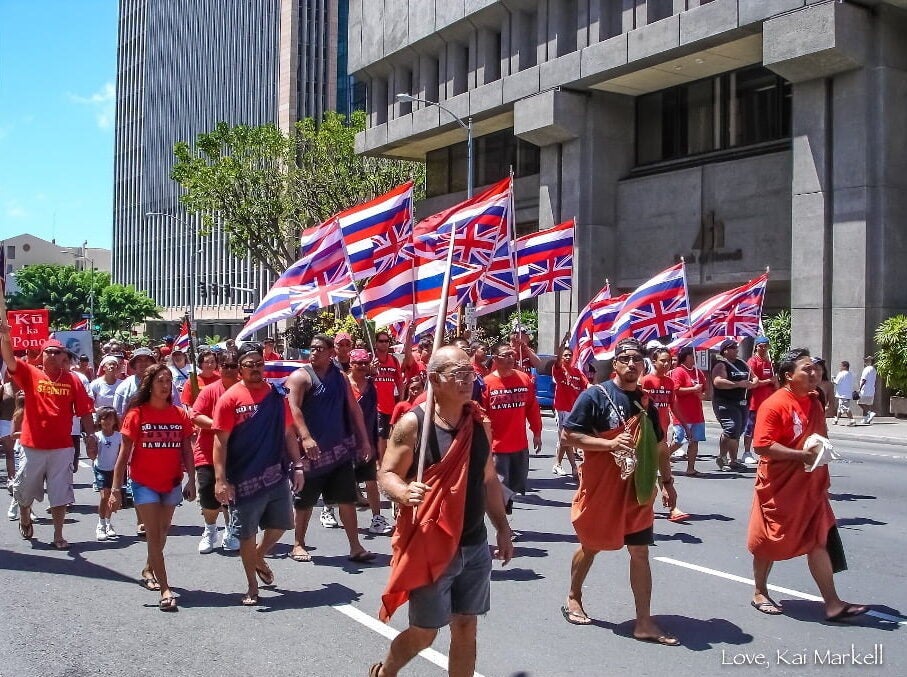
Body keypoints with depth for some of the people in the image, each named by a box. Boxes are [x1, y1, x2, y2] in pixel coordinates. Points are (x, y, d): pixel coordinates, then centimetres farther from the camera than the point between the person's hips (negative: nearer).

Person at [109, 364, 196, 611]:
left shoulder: (180, 415, -1)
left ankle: (149, 570, 41)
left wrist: (191, 481, 1)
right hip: (145, 483, -3)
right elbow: (125, 452, -7)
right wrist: (116, 489, -9)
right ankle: (165, 590, -4)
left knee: (162, 532, 18)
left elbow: (187, 450, 5)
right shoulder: (137, 414, -9)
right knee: (154, 534, -5)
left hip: (172, 484, 4)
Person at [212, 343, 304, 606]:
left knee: (280, 525, 13)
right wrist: (220, 480, -15)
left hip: (277, 475, 4)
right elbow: (220, 442, -10)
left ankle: (259, 558, 42)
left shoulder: (276, 395, 5)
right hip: (245, 480, -4)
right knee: (247, 533, 6)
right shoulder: (230, 398, -8)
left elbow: (288, 433, 12)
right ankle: (252, 586, 21)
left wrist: (297, 466, 7)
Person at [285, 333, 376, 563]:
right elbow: (293, 409, -19)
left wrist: (364, 440, 9)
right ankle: (299, 544, 23)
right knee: (305, 500, 7)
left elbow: (353, 409, 14)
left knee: (347, 498, 3)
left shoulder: (340, 377, 11)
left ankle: (355, 547, 8)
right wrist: (305, 437, -31)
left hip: (340, 449, 4)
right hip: (312, 450, -4)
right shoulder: (301, 376, -6)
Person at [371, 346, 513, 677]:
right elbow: (386, 474, -10)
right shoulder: (413, 423, -13)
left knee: (466, 628, 11)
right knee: (423, 634, 7)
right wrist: (404, 492, -32)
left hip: (475, 546, 5)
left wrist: (502, 528, 14)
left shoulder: (480, 423, 4)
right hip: (429, 547, -5)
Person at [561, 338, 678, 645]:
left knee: (640, 552, 3)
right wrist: (611, 443, -22)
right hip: (600, 487, -4)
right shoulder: (595, 395, -10)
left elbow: (659, 445, 16)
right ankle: (573, 598, 35)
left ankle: (644, 623, 8)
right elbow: (570, 434, -13)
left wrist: (667, 482, 13)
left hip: (637, 489, 4)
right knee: (591, 545, 12)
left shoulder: (645, 401, 8)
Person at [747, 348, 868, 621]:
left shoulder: (814, 402, 8)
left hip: (811, 487, 7)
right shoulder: (774, 405, -17)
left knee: (819, 542, 4)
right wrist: (802, 454, -25)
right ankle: (760, 593, 26)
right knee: (769, 541, 8)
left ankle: (832, 604, 6)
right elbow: (762, 446, -24)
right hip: (780, 488, -7)